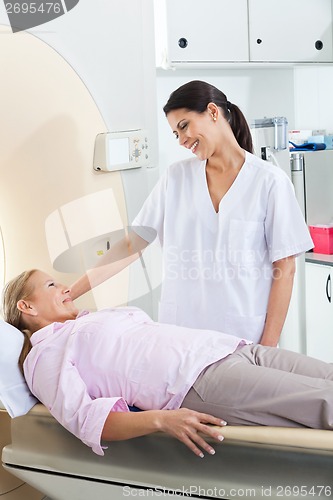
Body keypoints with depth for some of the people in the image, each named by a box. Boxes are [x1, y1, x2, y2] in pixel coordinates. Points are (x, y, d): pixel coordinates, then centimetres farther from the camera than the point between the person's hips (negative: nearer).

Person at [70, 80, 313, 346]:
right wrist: (70, 294, 0)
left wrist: (268, 348, -8)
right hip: (180, 332, 3)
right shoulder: (176, 177, 7)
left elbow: (285, 269, -4)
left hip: (244, 334, -3)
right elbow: (130, 245, 6)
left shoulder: (270, 181, -4)